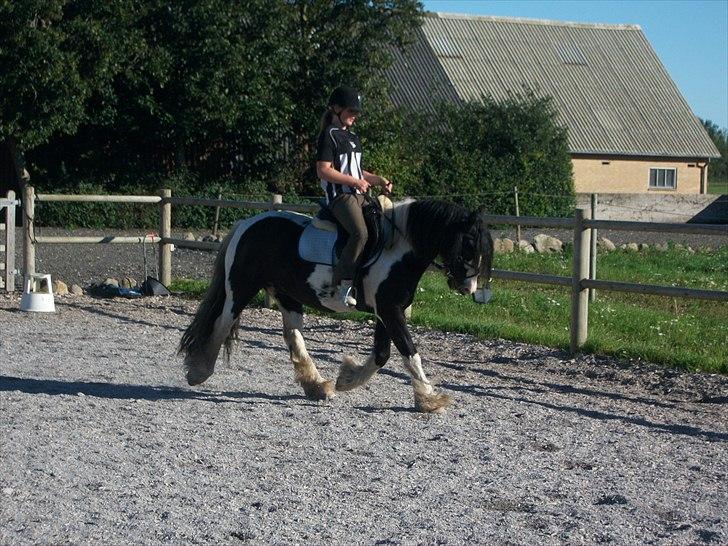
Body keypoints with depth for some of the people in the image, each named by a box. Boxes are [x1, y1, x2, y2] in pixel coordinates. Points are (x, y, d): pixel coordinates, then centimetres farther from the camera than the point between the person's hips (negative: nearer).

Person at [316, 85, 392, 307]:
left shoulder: (353, 137, 23)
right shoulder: (329, 135, -3)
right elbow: (323, 171, -12)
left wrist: (378, 180, 12)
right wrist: (355, 181, -15)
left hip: (358, 195, 9)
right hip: (339, 195, -9)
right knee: (360, 232, -31)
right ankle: (343, 282, -25)